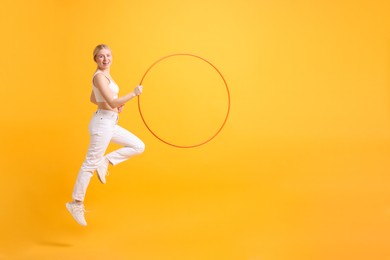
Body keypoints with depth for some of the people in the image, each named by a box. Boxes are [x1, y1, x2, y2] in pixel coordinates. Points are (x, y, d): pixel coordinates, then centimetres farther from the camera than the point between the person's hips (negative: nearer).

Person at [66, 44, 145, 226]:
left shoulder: (104, 75, 14)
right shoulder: (99, 76, -15)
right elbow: (112, 102, -23)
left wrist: (116, 106, 13)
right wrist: (134, 93, -15)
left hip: (110, 124, 9)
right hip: (102, 123, -9)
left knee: (138, 146, 10)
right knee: (91, 163, -3)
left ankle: (105, 162, 7)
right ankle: (76, 204, 7)